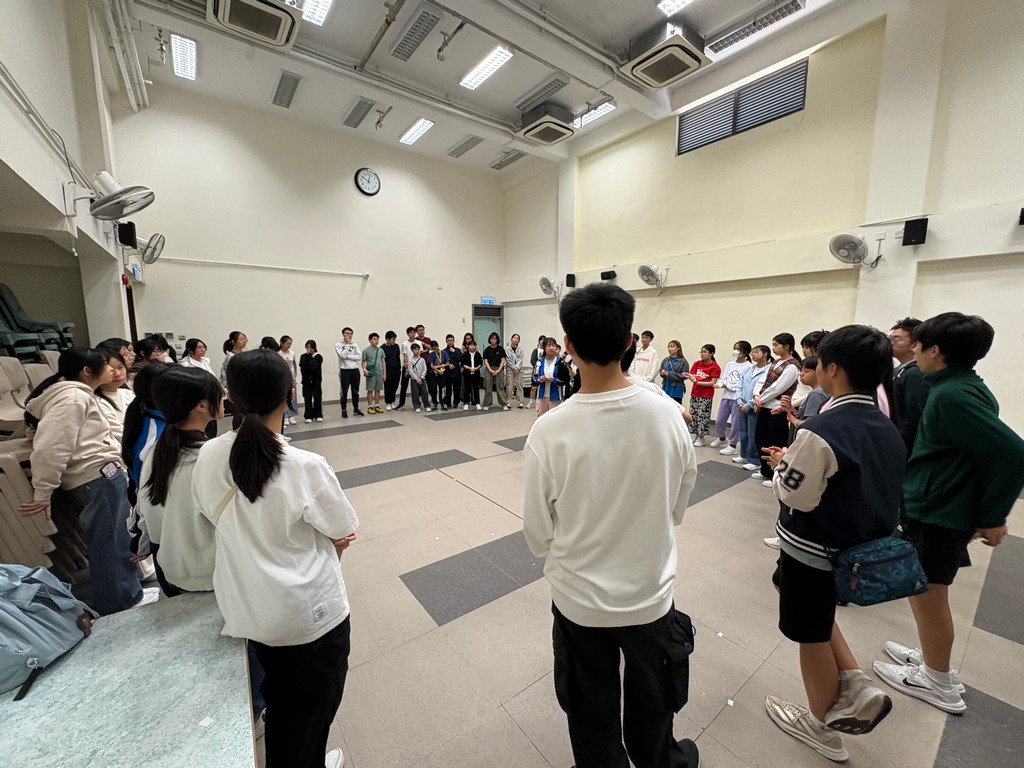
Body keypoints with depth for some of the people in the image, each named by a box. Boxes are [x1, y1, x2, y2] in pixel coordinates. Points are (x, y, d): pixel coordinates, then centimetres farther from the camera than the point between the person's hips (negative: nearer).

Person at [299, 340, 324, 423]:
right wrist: (307, 356, -10)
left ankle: (318, 415, 12)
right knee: (307, 398, 0)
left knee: (317, 398, 2)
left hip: (316, 380, -2)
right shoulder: (303, 357, 6)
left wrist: (310, 356, -15)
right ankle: (308, 416, 7)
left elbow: (314, 367, -18)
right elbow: (302, 368, -6)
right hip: (306, 381, 2)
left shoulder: (318, 357, -3)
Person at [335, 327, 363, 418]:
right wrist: (347, 344, -12)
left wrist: (348, 356, -13)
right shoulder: (338, 345, -1)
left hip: (355, 370, 3)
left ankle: (356, 409, 20)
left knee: (355, 391, 10)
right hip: (344, 371, -3)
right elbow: (342, 355, -17)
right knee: (344, 392, 1)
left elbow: (359, 356, -4)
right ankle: (344, 410, 11)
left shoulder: (355, 344, 8)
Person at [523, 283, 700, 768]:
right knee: (652, 709, 31)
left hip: (580, 599, -2)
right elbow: (679, 500, -2)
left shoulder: (550, 429, -26)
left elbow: (537, 533, -13)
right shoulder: (667, 413, -18)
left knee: (593, 717, 26)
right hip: (652, 591, 3)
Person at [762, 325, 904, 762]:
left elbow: (796, 498, -22)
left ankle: (821, 726, 37)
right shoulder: (887, 429, -1)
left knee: (811, 634, 15)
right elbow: (862, 483, 8)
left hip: (810, 549, -8)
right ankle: (855, 686, 24)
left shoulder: (822, 431, -28)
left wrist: (780, 466, -5)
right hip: (858, 544, 8)